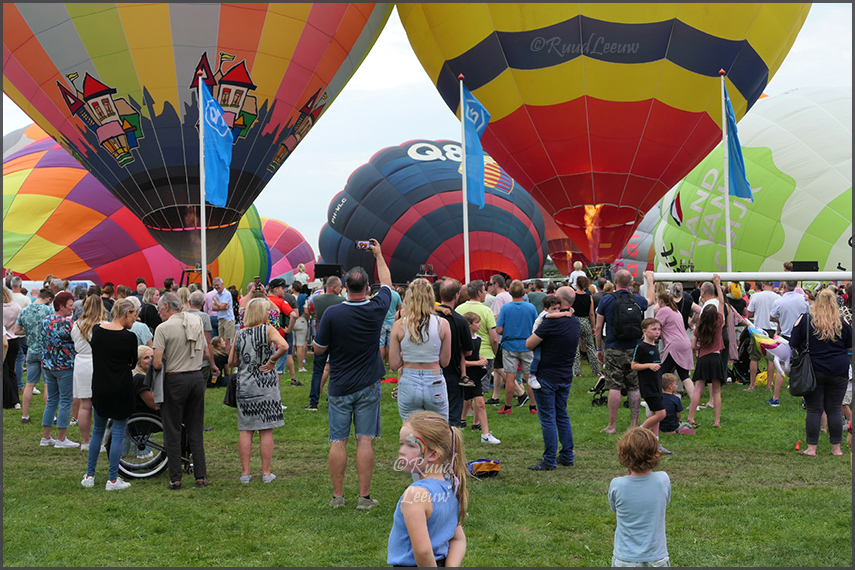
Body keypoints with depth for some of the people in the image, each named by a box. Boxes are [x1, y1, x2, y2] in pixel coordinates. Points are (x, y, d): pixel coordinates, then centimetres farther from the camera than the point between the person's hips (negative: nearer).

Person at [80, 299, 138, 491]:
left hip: (99, 387, 5)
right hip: (121, 389, -5)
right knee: (118, 433, 4)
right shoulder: (129, 337, -15)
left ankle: (89, 475, 21)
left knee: (98, 431, 19)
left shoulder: (96, 330, -1)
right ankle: (112, 479, 5)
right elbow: (132, 363, -2)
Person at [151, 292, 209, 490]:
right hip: (197, 377, 5)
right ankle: (201, 477, 11)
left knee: (172, 432, 4)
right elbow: (204, 351, 15)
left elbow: (157, 363, -17)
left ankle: (175, 479, 5)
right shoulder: (197, 322, 6)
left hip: (175, 380, -5)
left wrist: (157, 364, 5)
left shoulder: (164, 328, -12)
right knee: (195, 430, 12)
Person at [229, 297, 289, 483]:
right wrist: (271, 361, -11)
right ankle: (266, 473, 6)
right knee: (266, 431, 3)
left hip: (244, 386, 3)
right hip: (266, 386, -3)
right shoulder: (268, 330, -6)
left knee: (246, 430, 8)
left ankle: (245, 472, 9)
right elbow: (284, 346, -24)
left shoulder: (240, 334, 5)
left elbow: (232, 361, 9)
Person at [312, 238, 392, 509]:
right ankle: (364, 497, 2)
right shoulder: (376, 309, -6)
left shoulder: (332, 313, -11)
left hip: (340, 386, -1)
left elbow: (318, 349, -1)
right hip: (368, 385, 1)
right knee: (365, 440, 1)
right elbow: (387, 284, 16)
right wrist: (379, 255, 28)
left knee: (338, 441, 5)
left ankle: (337, 496, 9)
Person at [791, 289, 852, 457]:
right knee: (834, 410, 8)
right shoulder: (842, 323, -2)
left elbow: (794, 346, 0)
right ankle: (836, 448, 13)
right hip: (838, 372, 1)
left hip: (813, 372, -1)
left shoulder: (804, 320, -4)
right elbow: (851, 346, 8)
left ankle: (811, 448, 5)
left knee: (814, 410, 4)